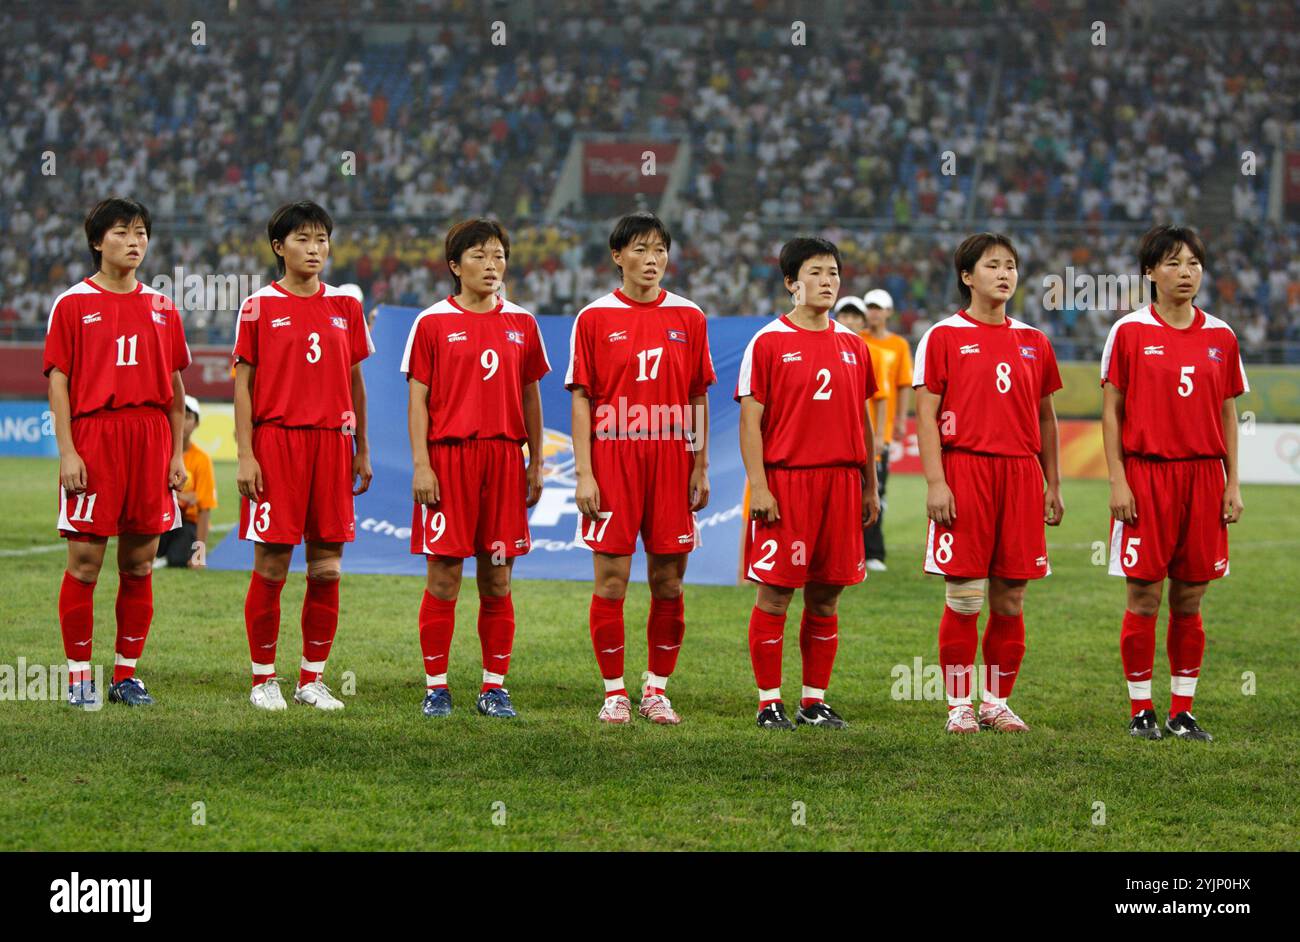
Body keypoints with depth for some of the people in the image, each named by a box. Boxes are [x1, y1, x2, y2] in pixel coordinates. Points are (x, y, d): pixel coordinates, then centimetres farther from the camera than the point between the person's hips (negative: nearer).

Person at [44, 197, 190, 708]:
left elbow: (174, 386, 14)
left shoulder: (161, 307, 12)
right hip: (92, 436, -4)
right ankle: (79, 675, 3)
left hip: (150, 438, 4)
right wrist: (67, 452, -9)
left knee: (139, 562, 5)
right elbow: (58, 380, -1)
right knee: (85, 560, -4)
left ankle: (127, 673, 13)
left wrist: (176, 454, 8)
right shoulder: (73, 304, 2)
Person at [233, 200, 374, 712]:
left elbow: (354, 382, 15)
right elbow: (243, 383, 0)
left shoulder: (345, 307, 10)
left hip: (331, 441, 3)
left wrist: (362, 452, 13)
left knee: (326, 569, 2)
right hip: (275, 441, -3)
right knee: (271, 565, -3)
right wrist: (245, 453, -7)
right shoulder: (259, 307, 1)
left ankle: (312, 678, 12)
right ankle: (263, 677, 7)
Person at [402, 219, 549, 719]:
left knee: (498, 579, 4)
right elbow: (418, 398, 0)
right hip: (448, 456, -3)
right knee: (443, 577, -2)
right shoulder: (433, 323, 1)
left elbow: (530, 396, 15)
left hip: (504, 457, 3)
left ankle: (494, 686, 10)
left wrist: (535, 464, 10)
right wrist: (421, 465, -7)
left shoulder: (521, 324, 11)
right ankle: (436, 686, 5)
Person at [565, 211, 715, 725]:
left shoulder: (688, 317, 7)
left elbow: (698, 398, 10)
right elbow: (581, 398, 0)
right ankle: (614, 692, 7)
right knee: (611, 579, -2)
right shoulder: (595, 318, 1)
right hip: (612, 459, -2)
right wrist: (584, 474, -6)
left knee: (668, 582, 3)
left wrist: (700, 468, 5)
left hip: (671, 461, 2)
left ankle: (657, 688, 15)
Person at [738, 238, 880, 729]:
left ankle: (814, 701, 14)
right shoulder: (768, 342, -3)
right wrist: (758, 486, -13)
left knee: (826, 597, 7)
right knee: (774, 595, -3)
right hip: (784, 480, -5)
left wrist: (870, 486, 15)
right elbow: (750, 419, -6)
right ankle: (770, 702, 4)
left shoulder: (852, 345, 12)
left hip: (841, 481, 5)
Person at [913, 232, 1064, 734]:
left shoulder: (1033, 341, 13)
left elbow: (1045, 416, 18)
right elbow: (926, 413, -3)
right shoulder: (944, 336, 1)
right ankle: (958, 704, 4)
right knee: (964, 599, -4)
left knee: (1010, 600, 4)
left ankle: (997, 701, 13)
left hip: (1020, 473, 4)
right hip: (964, 469, -4)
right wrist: (935, 482, -11)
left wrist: (1052, 484, 13)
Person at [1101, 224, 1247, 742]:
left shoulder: (1220, 337, 8)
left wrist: (1233, 484, 6)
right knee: (1145, 597, -2)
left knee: (1190, 599, 5)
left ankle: (1182, 711, 12)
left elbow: (1228, 413, 12)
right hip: (1145, 473, -3)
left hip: (1203, 475, 3)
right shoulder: (1129, 331, -1)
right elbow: (1111, 410, -1)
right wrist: (1117, 481, -7)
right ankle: (1141, 710, 7)